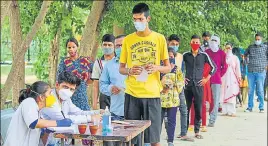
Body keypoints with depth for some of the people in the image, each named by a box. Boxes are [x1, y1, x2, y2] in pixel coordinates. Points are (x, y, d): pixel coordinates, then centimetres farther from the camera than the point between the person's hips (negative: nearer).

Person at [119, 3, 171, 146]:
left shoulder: (159, 38, 4)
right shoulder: (128, 40, 6)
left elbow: (168, 68, 7)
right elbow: (121, 68, 10)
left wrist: (156, 68, -15)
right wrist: (129, 71, -12)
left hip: (152, 93, -1)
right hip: (132, 93, 1)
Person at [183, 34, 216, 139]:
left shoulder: (204, 55, 3)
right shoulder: (186, 55, 4)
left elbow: (213, 67, 10)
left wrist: (207, 78, 4)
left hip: (199, 85, 0)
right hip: (187, 85, 0)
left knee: (198, 109, 1)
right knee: (186, 108, 3)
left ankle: (197, 132, 8)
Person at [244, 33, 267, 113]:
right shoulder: (250, 47, 11)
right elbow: (245, 55, 24)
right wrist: (247, 62, 12)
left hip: (261, 71, -3)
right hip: (251, 72, 3)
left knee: (260, 90, -1)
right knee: (250, 90, 5)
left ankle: (261, 107, 6)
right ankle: (250, 107, 12)